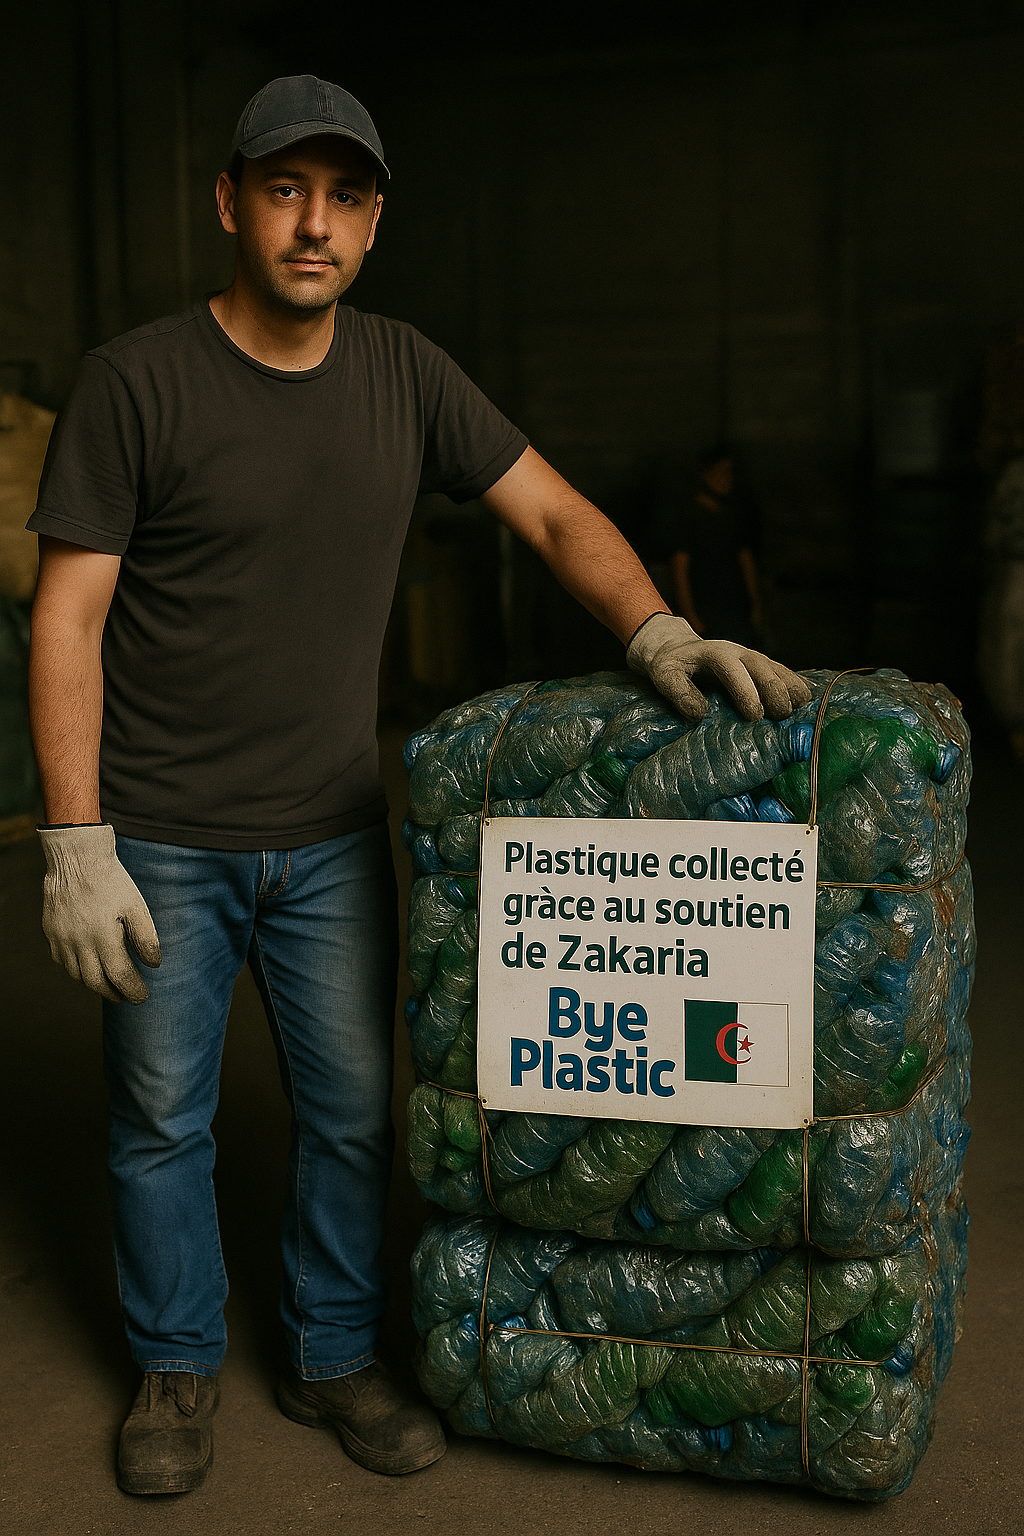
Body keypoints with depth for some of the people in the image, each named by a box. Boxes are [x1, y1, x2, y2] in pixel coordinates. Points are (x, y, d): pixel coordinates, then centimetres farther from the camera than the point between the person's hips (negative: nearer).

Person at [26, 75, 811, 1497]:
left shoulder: (404, 375, 2)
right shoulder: (136, 381, -10)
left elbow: (556, 515, 3)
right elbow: (68, 616, -11)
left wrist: (658, 630, -17)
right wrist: (75, 842, -16)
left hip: (331, 836, 4)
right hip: (161, 840, -3)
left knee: (353, 1111, 12)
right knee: (161, 1123, 11)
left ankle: (332, 1358, 33)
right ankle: (177, 1367, 33)